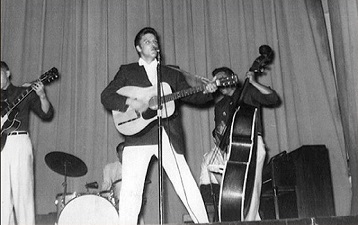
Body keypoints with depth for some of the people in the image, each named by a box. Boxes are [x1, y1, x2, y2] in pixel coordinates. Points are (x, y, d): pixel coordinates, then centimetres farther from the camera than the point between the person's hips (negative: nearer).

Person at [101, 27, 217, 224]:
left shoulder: (172, 74, 22)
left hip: (169, 136, 2)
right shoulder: (127, 71, 15)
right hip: (139, 135, -1)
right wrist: (130, 102, -11)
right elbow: (106, 96, 6)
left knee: (188, 188, -2)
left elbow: (191, 96, 16)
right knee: (130, 189, -11)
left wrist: (205, 92, -5)